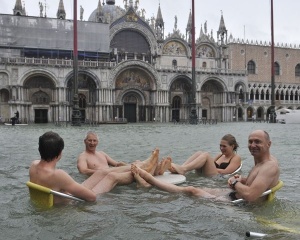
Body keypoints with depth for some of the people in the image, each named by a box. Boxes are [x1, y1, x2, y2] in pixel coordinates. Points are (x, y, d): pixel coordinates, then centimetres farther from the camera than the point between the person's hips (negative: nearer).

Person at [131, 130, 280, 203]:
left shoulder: (270, 166, -25)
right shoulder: (261, 161, 7)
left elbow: (250, 195, -37)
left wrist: (235, 182, -17)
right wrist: (241, 180, -1)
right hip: (234, 194, 9)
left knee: (191, 190, 0)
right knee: (191, 189, 11)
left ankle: (149, 179, 16)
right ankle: (150, 182, 22)